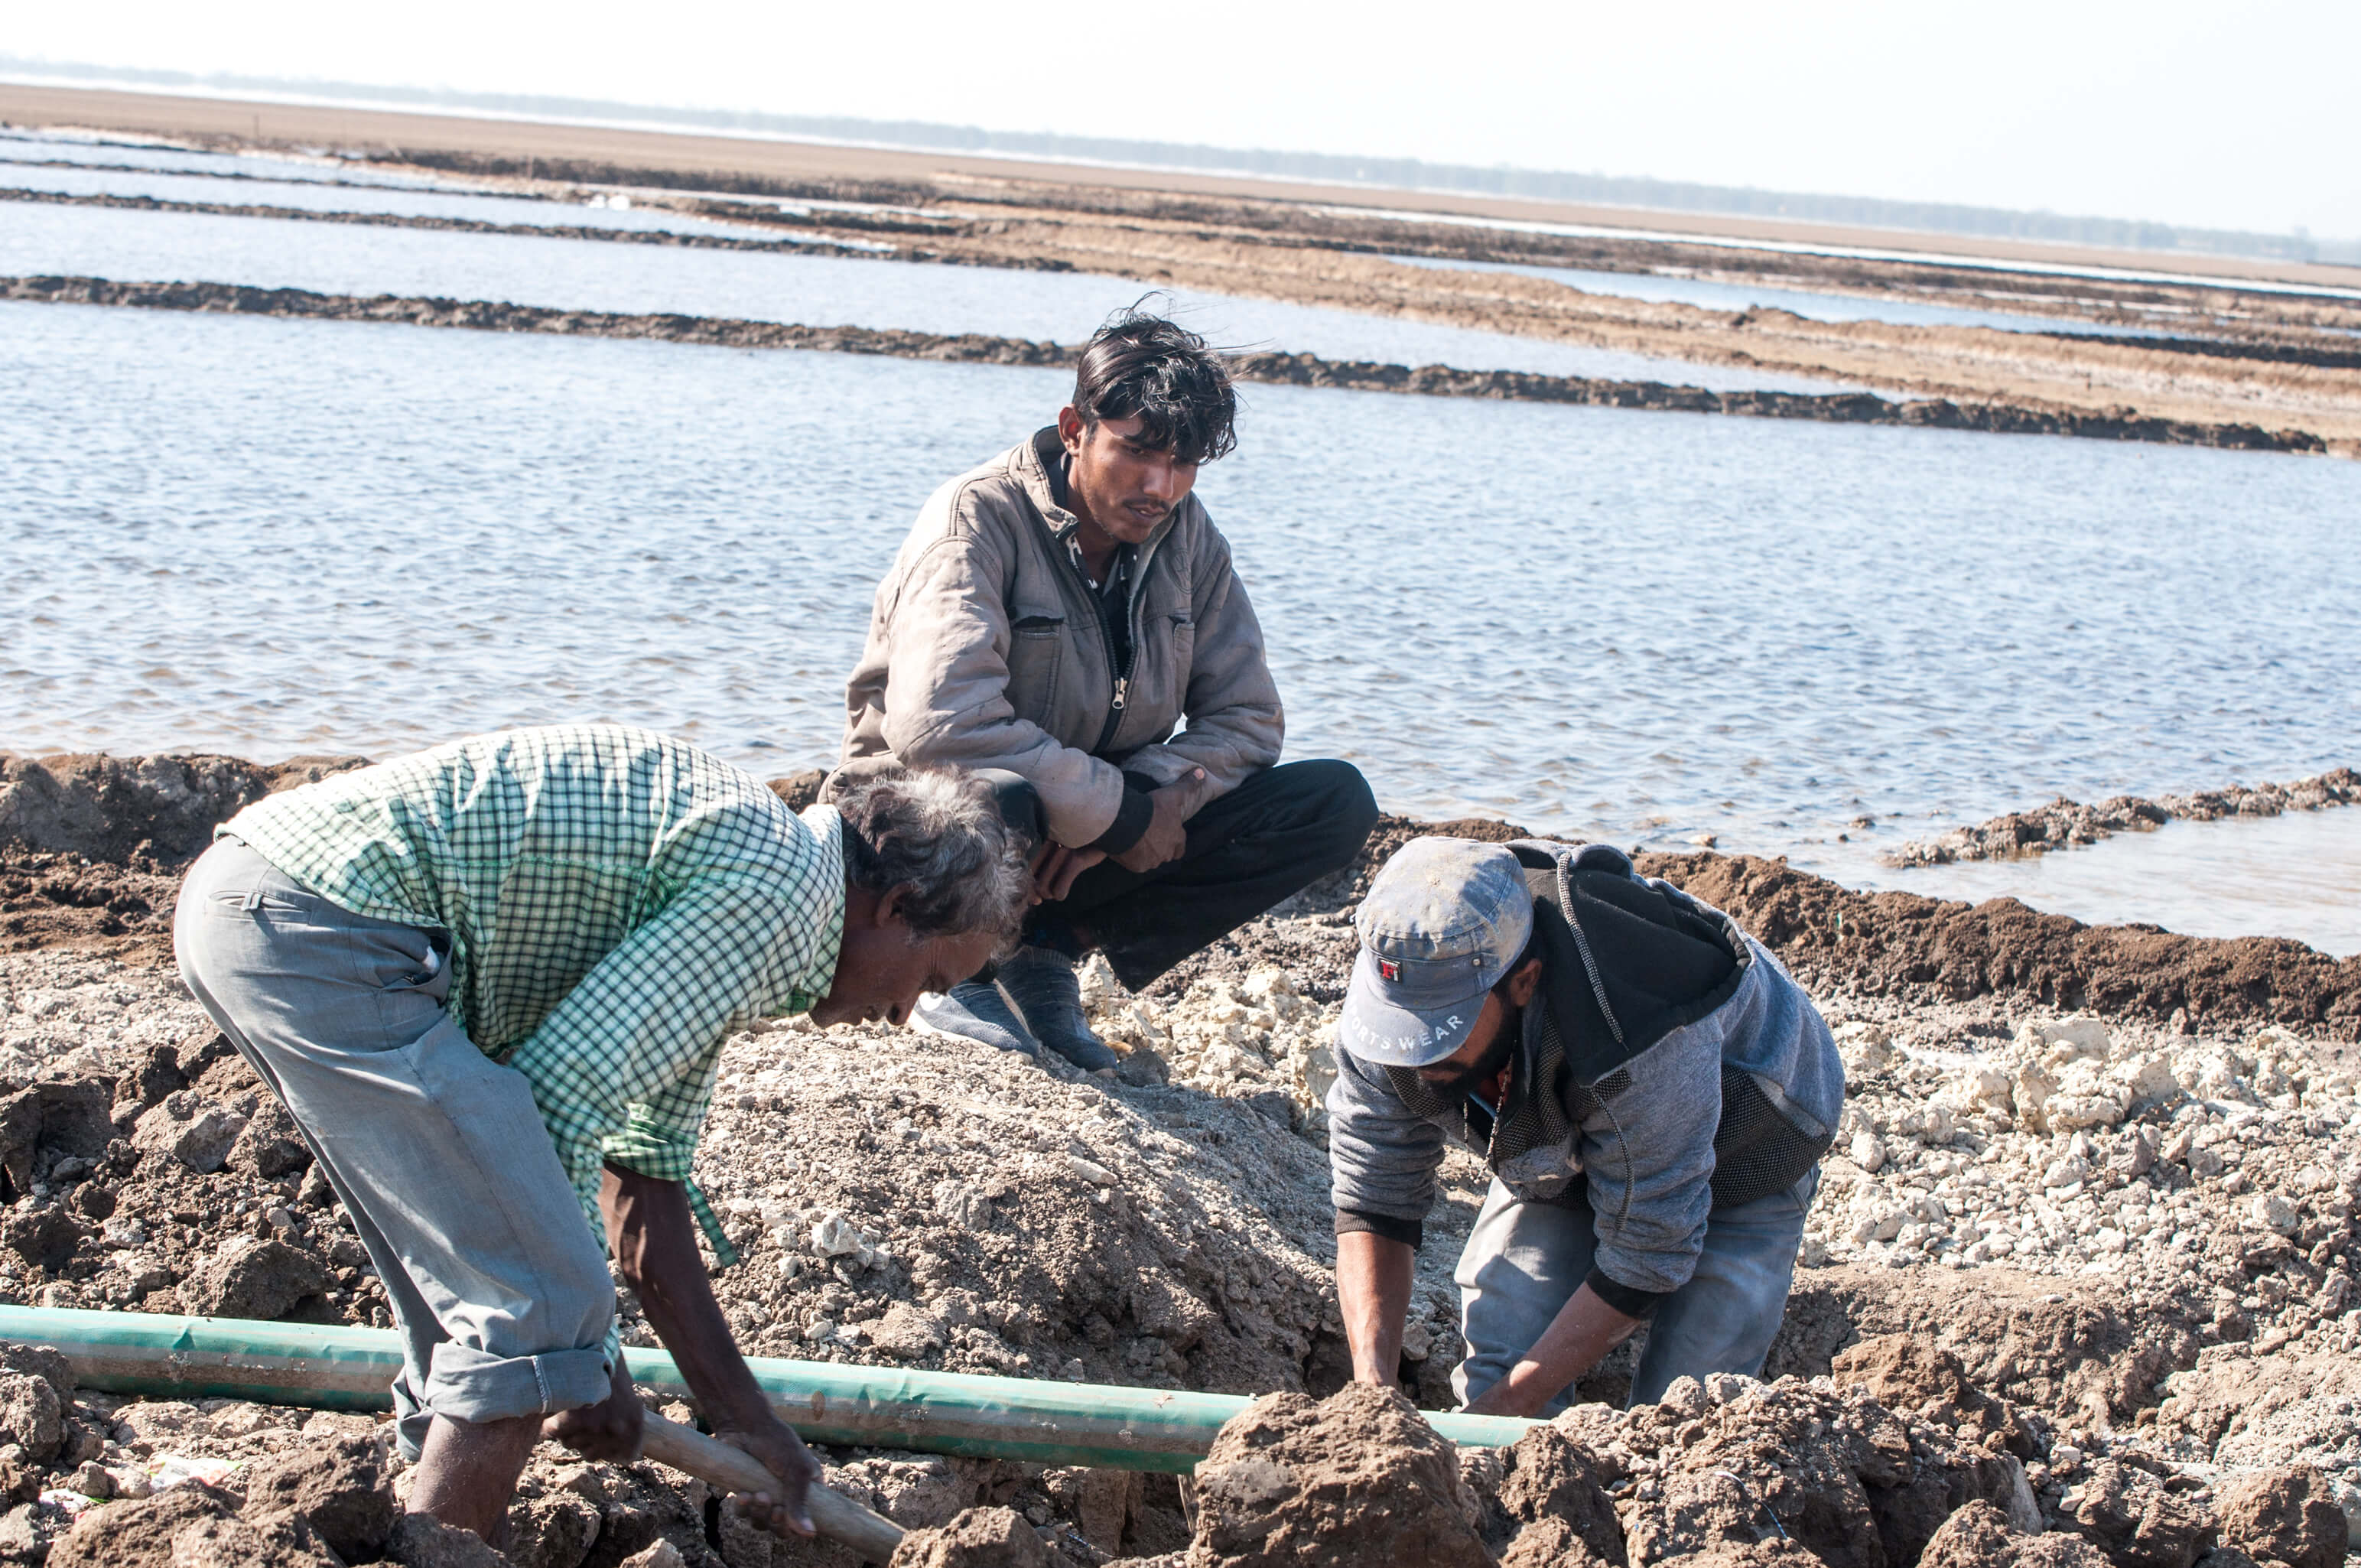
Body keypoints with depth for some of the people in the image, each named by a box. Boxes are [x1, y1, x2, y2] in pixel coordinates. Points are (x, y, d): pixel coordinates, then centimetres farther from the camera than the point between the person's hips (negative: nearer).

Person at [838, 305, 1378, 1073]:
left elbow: (1246, 719, -1)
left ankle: (1052, 949, -7)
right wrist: (1117, 813, -27)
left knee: (1337, 804, -10)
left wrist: (1148, 800, -21)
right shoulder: (978, 520, -19)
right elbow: (940, 722, -33)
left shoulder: (1187, 536, 0)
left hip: (1108, 828, 6)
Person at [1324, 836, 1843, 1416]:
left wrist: (1504, 1408, -33)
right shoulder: (1400, 993, -30)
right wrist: (1373, 1389, -30)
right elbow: (1373, 1202, -19)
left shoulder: (1644, 1042, -45)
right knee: (1500, 1355, -15)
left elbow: (1644, 1261, -34)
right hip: (1558, 1149, 4)